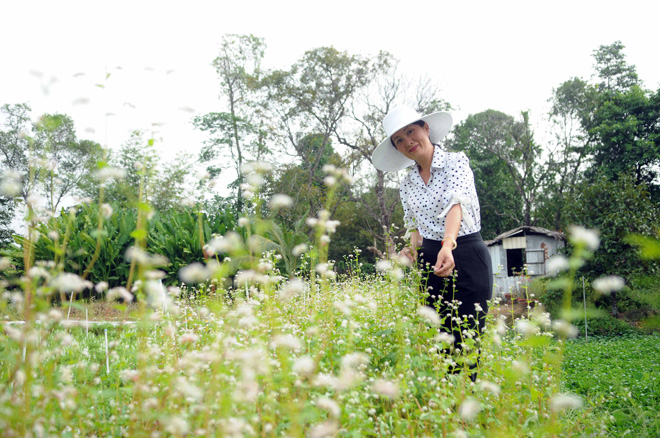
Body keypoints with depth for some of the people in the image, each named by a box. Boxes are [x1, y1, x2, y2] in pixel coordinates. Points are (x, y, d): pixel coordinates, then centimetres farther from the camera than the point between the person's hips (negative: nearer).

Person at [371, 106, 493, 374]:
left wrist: (448, 246, -40)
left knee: (466, 342, -8)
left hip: (467, 255, -5)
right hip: (430, 260, 5)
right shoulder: (407, 184, 12)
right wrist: (413, 249, -6)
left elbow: (456, 204, -23)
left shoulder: (456, 162, -5)